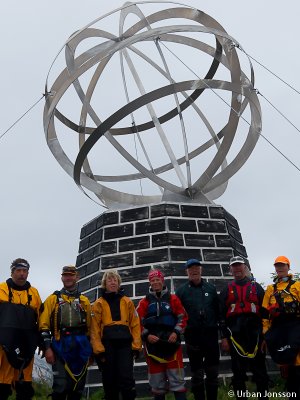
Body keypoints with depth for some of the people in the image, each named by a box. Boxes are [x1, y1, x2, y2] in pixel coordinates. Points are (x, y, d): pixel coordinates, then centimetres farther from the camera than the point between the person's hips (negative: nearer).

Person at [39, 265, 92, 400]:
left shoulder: (84, 301, 13)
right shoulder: (53, 299, 6)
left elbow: (89, 327, 13)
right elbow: (44, 326, 0)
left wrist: (90, 351, 9)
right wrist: (47, 348, -9)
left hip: (80, 348, 3)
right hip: (61, 347, -2)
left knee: (77, 387, 6)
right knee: (61, 386, -7)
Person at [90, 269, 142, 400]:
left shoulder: (127, 302, 11)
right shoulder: (98, 304, 7)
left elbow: (135, 325, 7)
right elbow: (95, 328, -1)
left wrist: (136, 346, -2)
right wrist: (98, 349, -9)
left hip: (125, 344, 0)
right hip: (107, 345, 0)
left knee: (126, 378, -9)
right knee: (109, 381, 7)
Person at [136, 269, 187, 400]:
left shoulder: (173, 299, 5)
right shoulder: (144, 302, 5)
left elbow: (182, 317, 6)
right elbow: (138, 322, 4)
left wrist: (176, 332, -8)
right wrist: (146, 335, -9)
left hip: (171, 342, -1)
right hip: (153, 344, 1)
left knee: (177, 378, 0)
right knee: (157, 380, 8)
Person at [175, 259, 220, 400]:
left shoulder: (210, 288, 8)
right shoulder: (181, 290, 1)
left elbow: (218, 310, 7)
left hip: (211, 335, 2)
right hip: (193, 336, -2)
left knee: (213, 373, 9)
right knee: (197, 375, 8)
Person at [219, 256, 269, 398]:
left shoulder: (256, 287, 10)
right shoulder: (227, 290, 13)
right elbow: (222, 315, 8)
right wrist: (224, 337, 0)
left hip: (255, 332, 0)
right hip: (235, 333, 1)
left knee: (259, 369, 3)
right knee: (238, 372, 5)